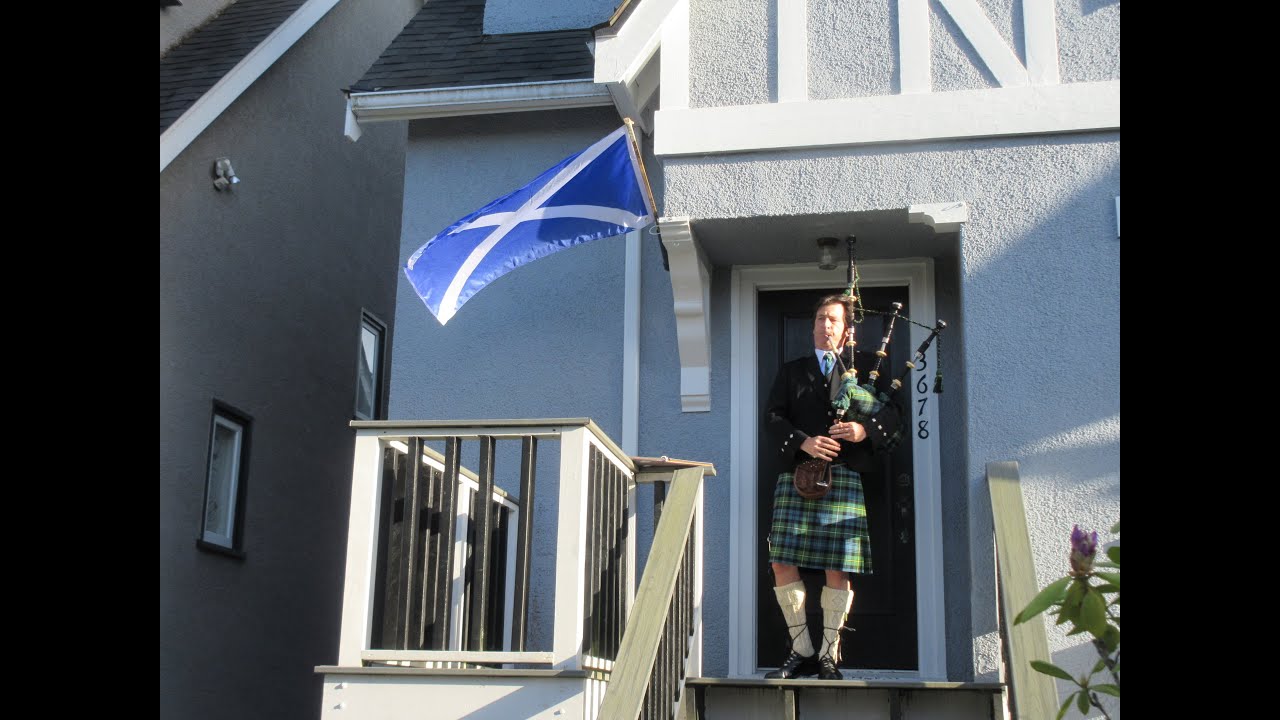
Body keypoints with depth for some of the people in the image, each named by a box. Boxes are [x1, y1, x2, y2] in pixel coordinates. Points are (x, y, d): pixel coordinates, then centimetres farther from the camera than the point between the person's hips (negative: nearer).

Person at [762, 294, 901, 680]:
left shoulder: (864, 366, 15)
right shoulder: (791, 371, 19)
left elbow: (892, 410, 7)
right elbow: (773, 417, 7)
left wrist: (865, 430, -13)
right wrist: (803, 442, -11)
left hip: (844, 477, -2)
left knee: (839, 569, -5)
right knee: (782, 563, -6)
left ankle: (829, 654, 7)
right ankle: (802, 651, 6)